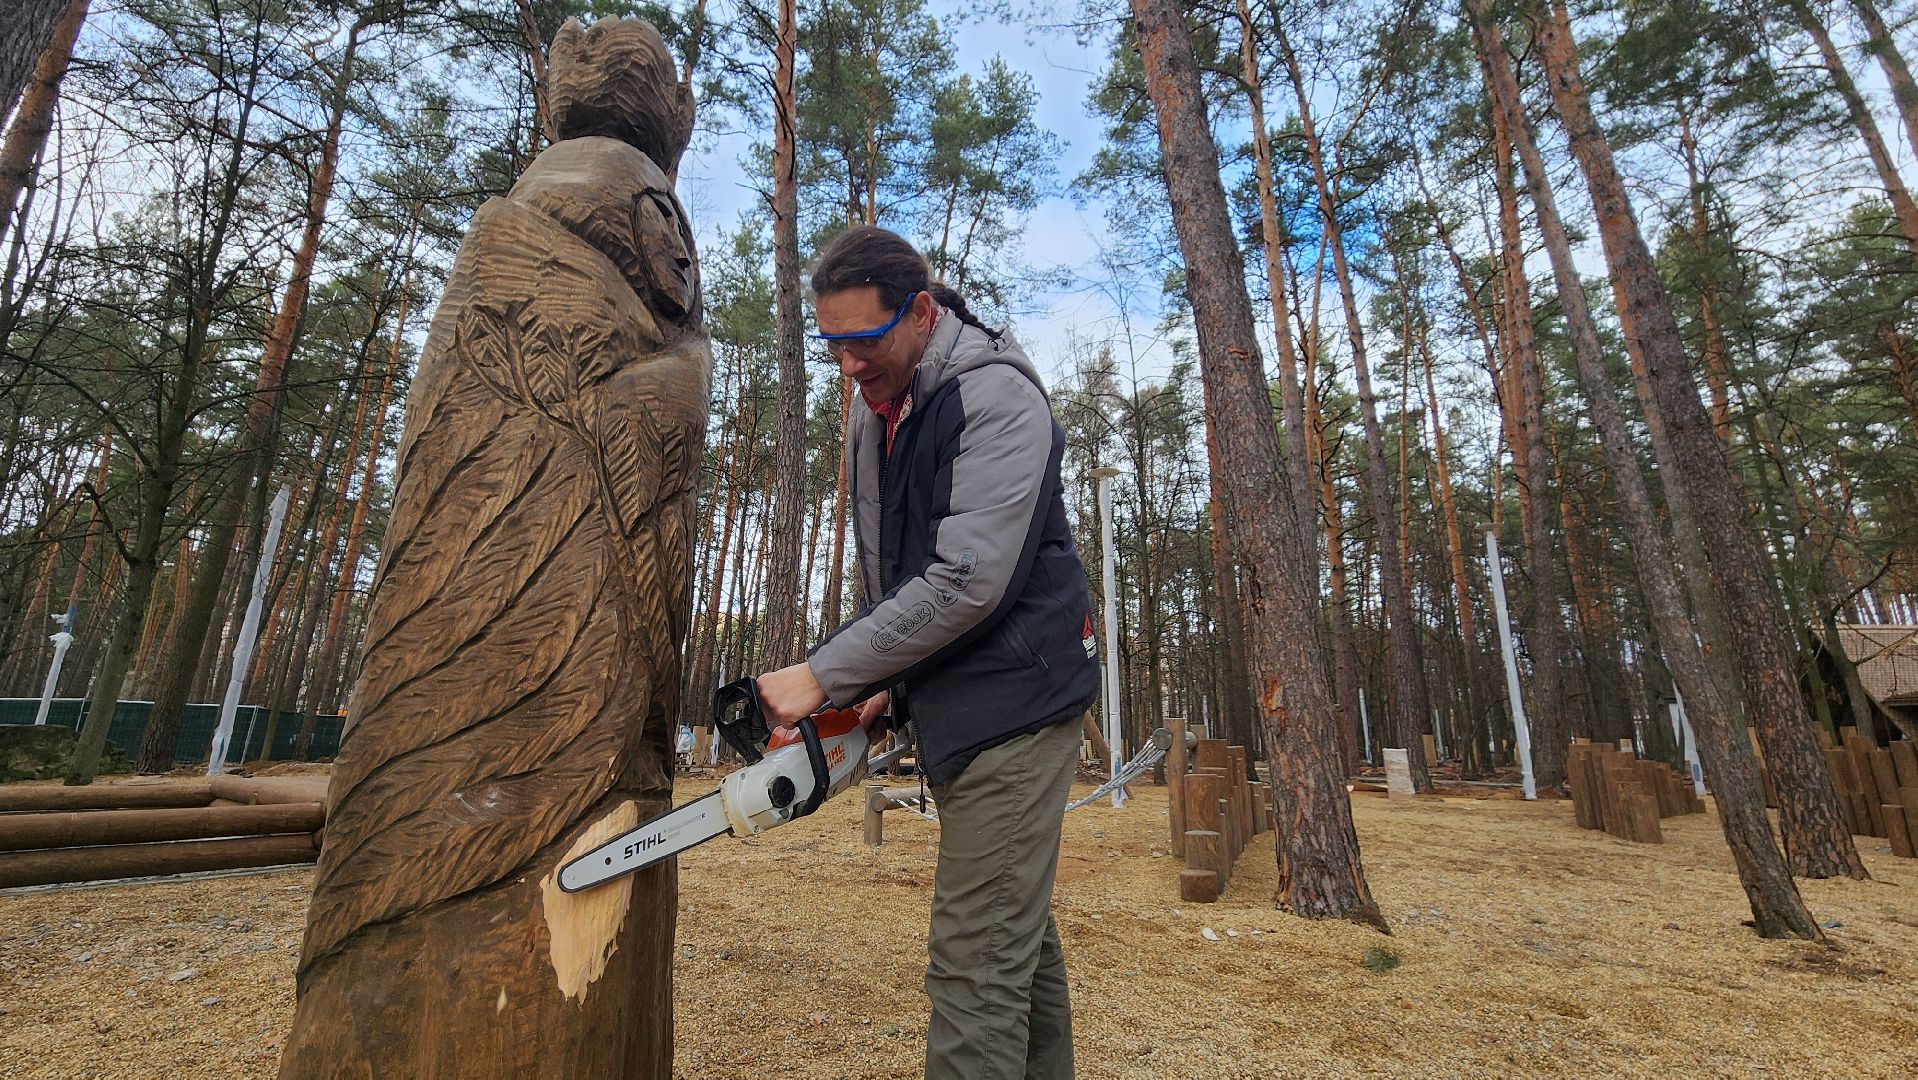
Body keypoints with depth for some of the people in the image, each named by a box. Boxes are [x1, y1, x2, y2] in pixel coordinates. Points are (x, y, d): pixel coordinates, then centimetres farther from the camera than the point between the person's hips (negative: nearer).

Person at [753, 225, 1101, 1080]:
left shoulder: (996, 398, -15)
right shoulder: (869, 424, 11)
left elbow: (969, 580, -24)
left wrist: (821, 675, -20)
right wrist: (882, 683, 5)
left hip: (1013, 701, -8)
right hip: (949, 713, 8)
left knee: (975, 964, -5)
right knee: (1020, 936, 20)